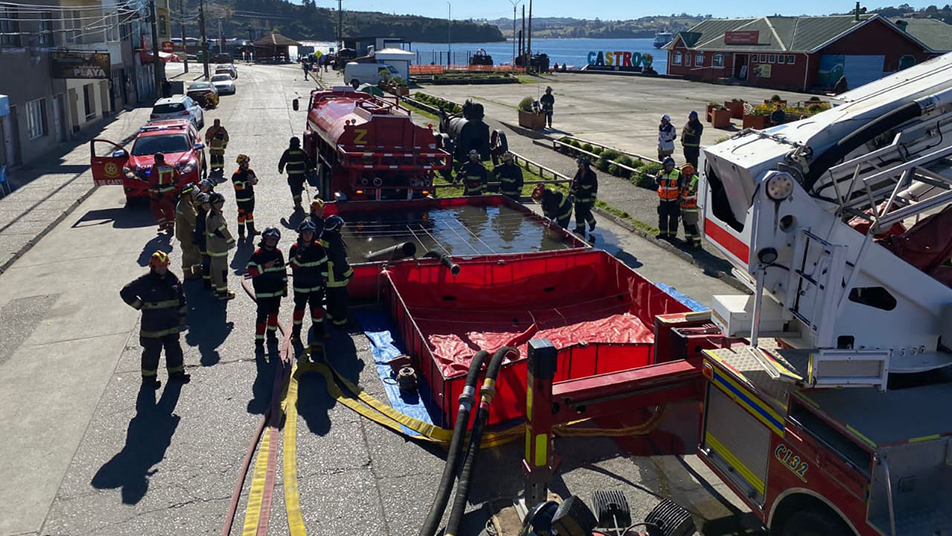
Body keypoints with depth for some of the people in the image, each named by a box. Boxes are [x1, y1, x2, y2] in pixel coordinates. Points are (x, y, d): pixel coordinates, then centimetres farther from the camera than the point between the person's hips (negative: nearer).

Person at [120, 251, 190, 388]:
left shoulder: (173, 279, 2)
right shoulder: (144, 281, -13)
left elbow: (181, 298, 12)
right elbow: (125, 293, -9)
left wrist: (182, 315, 11)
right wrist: (140, 306, -9)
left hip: (172, 324, 5)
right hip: (152, 324, -5)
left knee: (174, 348, 15)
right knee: (152, 351, 6)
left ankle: (176, 372, 30)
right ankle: (148, 377, 20)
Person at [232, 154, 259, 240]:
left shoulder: (250, 171, 4)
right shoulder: (236, 174, -18)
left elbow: (256, 179, 9)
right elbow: (238, 186, -25)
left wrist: (253, 180, -14)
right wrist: (247, 183, -29)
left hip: (250, 197, 7)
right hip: (242, 199, -7)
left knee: (250, 213, 20)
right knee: (242, 215, -1)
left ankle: (251, 230, 35)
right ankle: (241, 233, 9)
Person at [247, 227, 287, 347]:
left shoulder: (278, 253, 5)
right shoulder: (257, 254, -12)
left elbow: (282, 269, 15)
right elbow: (251, 271, -20)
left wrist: (284, 285, 16)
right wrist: (265, 266, -30)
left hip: (277, 290, 5)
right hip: (263, 292, -5)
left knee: (274, 312, 18)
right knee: (262, 315, -5)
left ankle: (271, 333, 37)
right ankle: (259, 339, 3)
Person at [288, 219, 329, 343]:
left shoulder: (318, 247, -3)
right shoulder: (295, 248, -10)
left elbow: (324, 264, 4)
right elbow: (293, 265, -19)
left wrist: (323, 279, 5)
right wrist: (299, 254, -34)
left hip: (316, 285, 2)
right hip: (300, 286, -2)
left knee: (317, 306, 13)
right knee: (299, 307, 8)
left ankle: (319, 330, 28)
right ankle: (296, 332, 20)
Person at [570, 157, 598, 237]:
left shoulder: (592, 175, -13)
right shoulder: (579, 173, 3)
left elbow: (594, 188, -10)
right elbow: (574, 183, 14)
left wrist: (593, 200, -11)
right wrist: (571, 193, 12)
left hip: (587, 199, -6)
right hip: (578, 198, 6)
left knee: (585, 213, -4)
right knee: (578, 213, 7)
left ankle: (592, 223, 25)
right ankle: (580, 229, 20)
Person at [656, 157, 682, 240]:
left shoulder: (677, 174, -5)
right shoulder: (660, 173, 1)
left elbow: (681, 187, 1)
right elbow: (656, 182, -14)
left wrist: (679, 197, 0)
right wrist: (661, 174, -26)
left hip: (673, 200, -2)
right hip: (663, 199, 2)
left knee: (673, 217, 1)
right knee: (662, 216, 9)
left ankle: (672, 233, 10)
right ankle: (662, 232, 20)